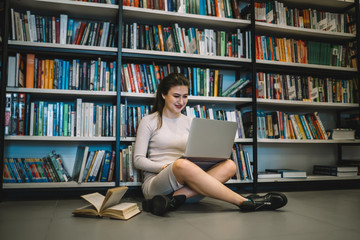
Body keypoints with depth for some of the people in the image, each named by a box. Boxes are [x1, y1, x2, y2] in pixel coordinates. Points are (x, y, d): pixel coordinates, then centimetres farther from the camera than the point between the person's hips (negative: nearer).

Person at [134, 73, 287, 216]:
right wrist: (165, 167, -16)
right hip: (155, 182, -4)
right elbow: (138, 160, 0)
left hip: (185, 182, 5)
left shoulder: (189, 122, 17)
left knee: (229, 165, -20)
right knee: (182, 164, -38)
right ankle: (245, 202, -29)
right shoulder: (149, 121, 5)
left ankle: (173, 199, -34)